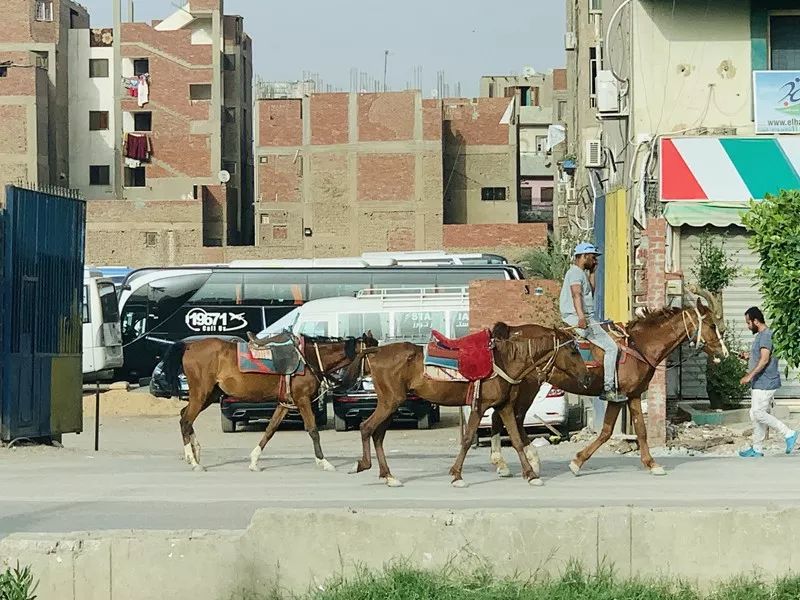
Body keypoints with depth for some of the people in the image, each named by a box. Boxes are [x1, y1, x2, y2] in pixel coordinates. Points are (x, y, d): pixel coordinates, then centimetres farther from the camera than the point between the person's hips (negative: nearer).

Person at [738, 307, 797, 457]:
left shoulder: (766, 335, -17)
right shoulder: (761, 335, 17)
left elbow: (764, 359, -25)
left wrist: (749, 376, -26)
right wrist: (749, 356, 13)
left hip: (765, 384, -11)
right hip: (761, 383, 11)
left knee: (758, 414, -11)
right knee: (756, 415, 11)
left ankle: (788, 434, -6)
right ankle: (757, 449, 15)